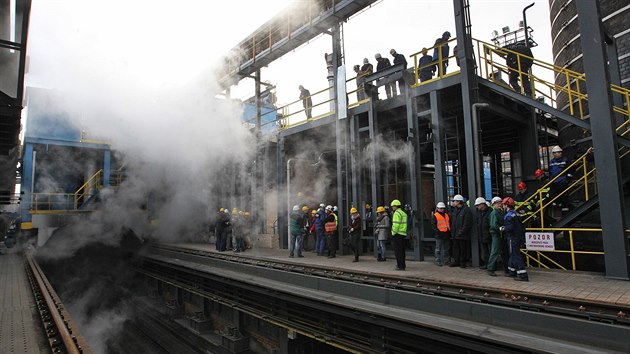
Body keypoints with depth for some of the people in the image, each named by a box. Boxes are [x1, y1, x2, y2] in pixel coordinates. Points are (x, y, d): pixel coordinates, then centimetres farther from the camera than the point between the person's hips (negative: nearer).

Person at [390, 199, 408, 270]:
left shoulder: (397, 213, -14)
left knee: (398, 250, -4)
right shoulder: (403, 213, 16)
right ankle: (402, 264, 25)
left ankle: (401, 266, -3)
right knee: (402, 250, 17)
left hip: (398, 234, -9)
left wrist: (393, 233, -12)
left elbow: (396, 224, -21)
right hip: (403, 234, 9)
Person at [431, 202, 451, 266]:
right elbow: (433, 225, -9)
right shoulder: (434, 216, -4)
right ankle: (438, 261, 2)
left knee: (446, 249, 13)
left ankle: (446, 260, 22)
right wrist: (438, 232, -19)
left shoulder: (447, 215, 15)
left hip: (447, 234, 6)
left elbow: (449, 223, 21)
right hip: (439, 235, -6)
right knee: (438, 249, -3)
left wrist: (449, 231, 7)